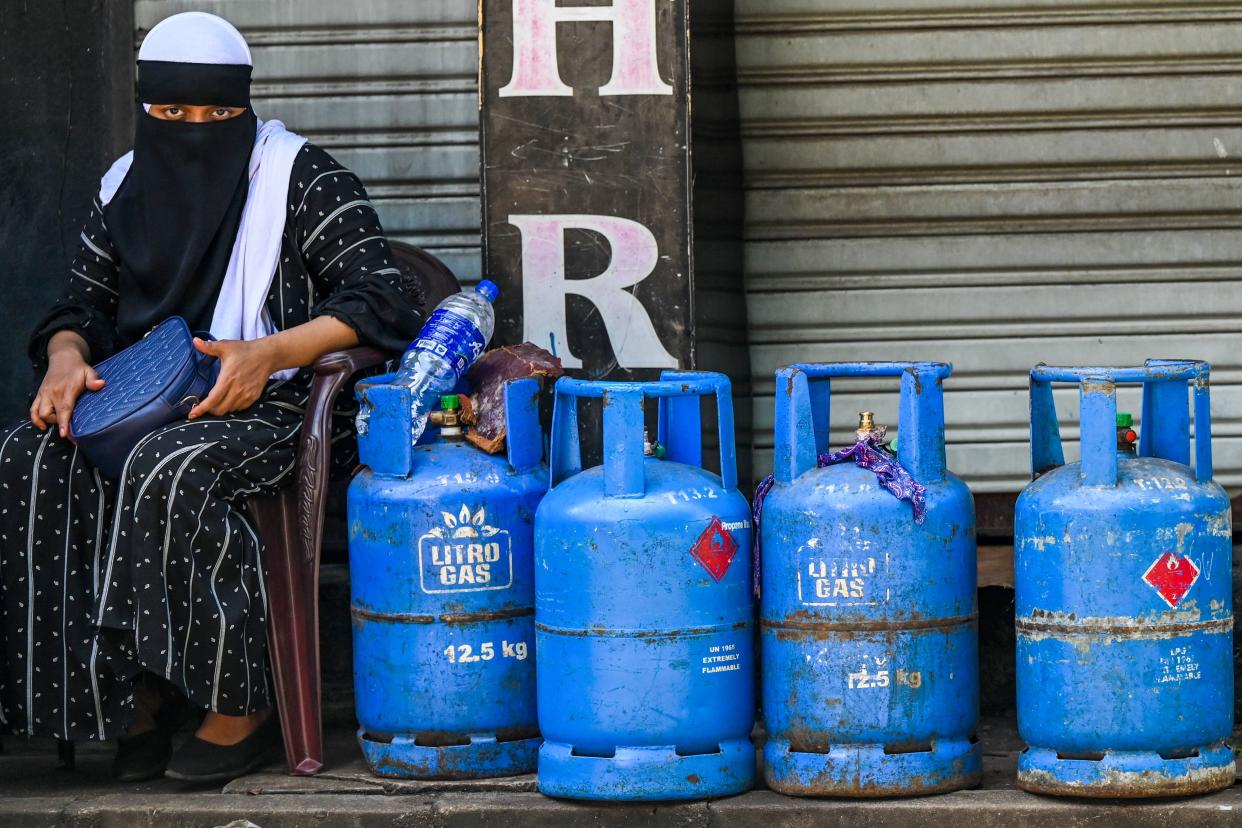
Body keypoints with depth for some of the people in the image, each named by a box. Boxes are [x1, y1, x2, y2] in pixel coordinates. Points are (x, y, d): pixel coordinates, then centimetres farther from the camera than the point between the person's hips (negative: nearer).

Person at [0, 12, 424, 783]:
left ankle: (244, 710, -25)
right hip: (144, 406, 6)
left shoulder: (300, 177, -3)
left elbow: (385, 300, -10)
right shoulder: (128, 187, 14)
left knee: (174, 472, -38)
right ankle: (136, 693, -20)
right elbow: (83, 303, 22)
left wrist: (270, 354, -23)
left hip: (275, 408, -6)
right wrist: (67, 358, -3)